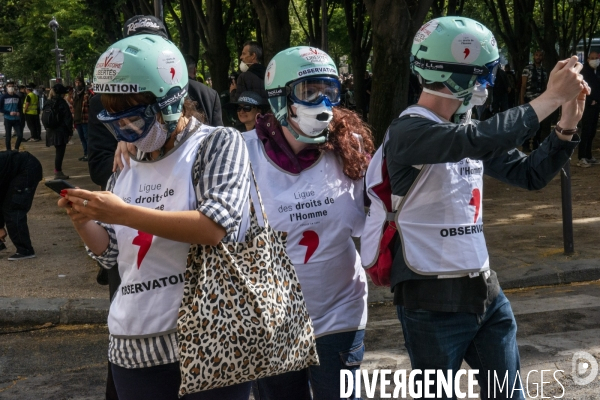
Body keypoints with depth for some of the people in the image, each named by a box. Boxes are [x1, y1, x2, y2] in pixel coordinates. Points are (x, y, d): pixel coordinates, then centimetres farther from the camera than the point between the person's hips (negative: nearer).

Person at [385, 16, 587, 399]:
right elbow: (481, 140, -34)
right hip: (433, 300, -7)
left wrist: (567, 123, -2)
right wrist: (550, 98, -25)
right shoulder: (409, 131, -17)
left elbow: (530, 174, 13)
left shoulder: (467, 128, 8)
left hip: (485, 291, 8)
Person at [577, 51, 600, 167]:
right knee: (586, 132, -11)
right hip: (587, 106, -8)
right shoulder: (584, 71, -8)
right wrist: (591, 101, -14)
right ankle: (581, 158, -11)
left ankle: (588, 156, 16)